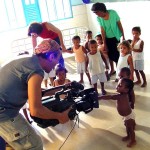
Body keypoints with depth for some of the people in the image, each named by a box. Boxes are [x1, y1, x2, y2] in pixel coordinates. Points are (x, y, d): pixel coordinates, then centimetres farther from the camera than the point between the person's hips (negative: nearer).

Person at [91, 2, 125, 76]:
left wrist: (123, 36, -7)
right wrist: (104, 44, -11)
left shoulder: (113, 13, -18)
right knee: (110, 55, 14)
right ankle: (112, 70, 33)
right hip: (107, 38, 3)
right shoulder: (99, 18, -11)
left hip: (116, 37, -3)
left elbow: (119, 25, -10)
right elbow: (102, 31, -10)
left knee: (116, 55, -5)